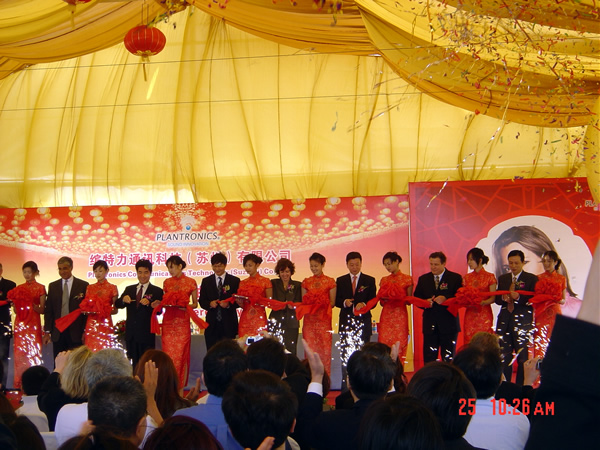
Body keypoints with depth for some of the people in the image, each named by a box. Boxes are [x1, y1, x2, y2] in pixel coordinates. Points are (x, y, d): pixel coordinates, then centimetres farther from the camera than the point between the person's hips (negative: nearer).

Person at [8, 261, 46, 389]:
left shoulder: (40, 288, 1)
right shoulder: (19, 288, 11)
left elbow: (42, 310, -3)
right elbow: (16, 310, 11)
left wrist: (31, 304, -18)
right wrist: (15, 303, -9)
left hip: (33, 324, -4)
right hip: (20, 324, 4)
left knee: (33, 352, -5)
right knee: (19, 353, 1)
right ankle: (20, 384, 6)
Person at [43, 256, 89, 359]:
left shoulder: (83, 285, 2)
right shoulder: (52, 286, 11)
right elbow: (48, 310, 9)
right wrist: (47, 331, 3)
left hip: (76, 332, -3)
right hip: (58, 332, 3)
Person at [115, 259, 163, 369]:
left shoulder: (157, 291, 1)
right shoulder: (129, 289, 15)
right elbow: (117, 304, 7)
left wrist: (148, 304, -26)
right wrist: (123, 300, -15)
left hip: (146, 333, -4)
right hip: (131, 333, 4)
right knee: (134, 363, 10)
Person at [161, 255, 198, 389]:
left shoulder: (190, 282, 0)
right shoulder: (167, 282, 10)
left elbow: (195, 304, 5)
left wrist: (186, 306, -14)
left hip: (183, 322, -3)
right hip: (168, 321, 3)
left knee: (181, 354, -2)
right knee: (168, 354, -1)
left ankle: (180, 388, 6)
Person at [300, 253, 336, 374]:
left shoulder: (330, 282, 3)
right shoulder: (306, 282, 11)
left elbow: (332, 303, 3)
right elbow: (303, 302, 12)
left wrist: (322, 303, -15)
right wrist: (309, 303, -9)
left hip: (324, 320, -2)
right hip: (309, 320, 2)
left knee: (325, 349, -4)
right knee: (310, 349, 0)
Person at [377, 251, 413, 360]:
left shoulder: (407, 279, 3)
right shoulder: (384, 280, 14)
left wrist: (397, 298, -15)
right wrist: (383, 299, -5)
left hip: (400, 315, -3)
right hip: (386, 316, 3)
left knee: (399, 345, -6)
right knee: (384, 345, -4)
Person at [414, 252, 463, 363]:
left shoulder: (455, 278, 2)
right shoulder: (423, 279, 12)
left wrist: (446, 299, -20)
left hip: (449, 324, -2)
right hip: (429, 324, 3)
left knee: (449, 359, 4)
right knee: (428, 358, 2)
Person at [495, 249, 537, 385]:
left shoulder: (532, 279, 1)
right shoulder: (502, 278, 16)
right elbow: (497, 299, 15)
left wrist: (519, 297, -22)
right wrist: (503, 298, -8)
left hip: (523, 320, -4)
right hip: (505, 320, 4)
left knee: (522, 356, -1)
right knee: (504, 355, 5)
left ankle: (520, 387, 6)